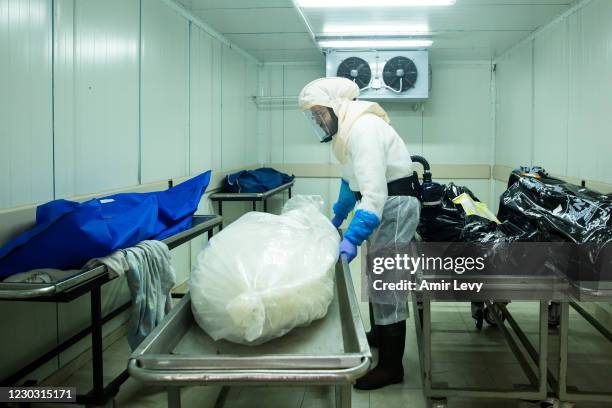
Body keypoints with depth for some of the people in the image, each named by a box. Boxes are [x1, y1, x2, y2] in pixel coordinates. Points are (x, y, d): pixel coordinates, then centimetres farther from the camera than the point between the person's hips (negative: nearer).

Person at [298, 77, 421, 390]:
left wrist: (352, 238, -35)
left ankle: (391, 366, 4)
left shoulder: (363, 129, -24)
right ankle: (379, 334, 42)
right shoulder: (347, 128, 8)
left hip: (396, 203, -10)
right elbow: (352, 179, 22)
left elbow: (374, 190, -32)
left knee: (387, 281, -6)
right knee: (376, 274, 22)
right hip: (382, 202, 10)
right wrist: (337, 216, 28)